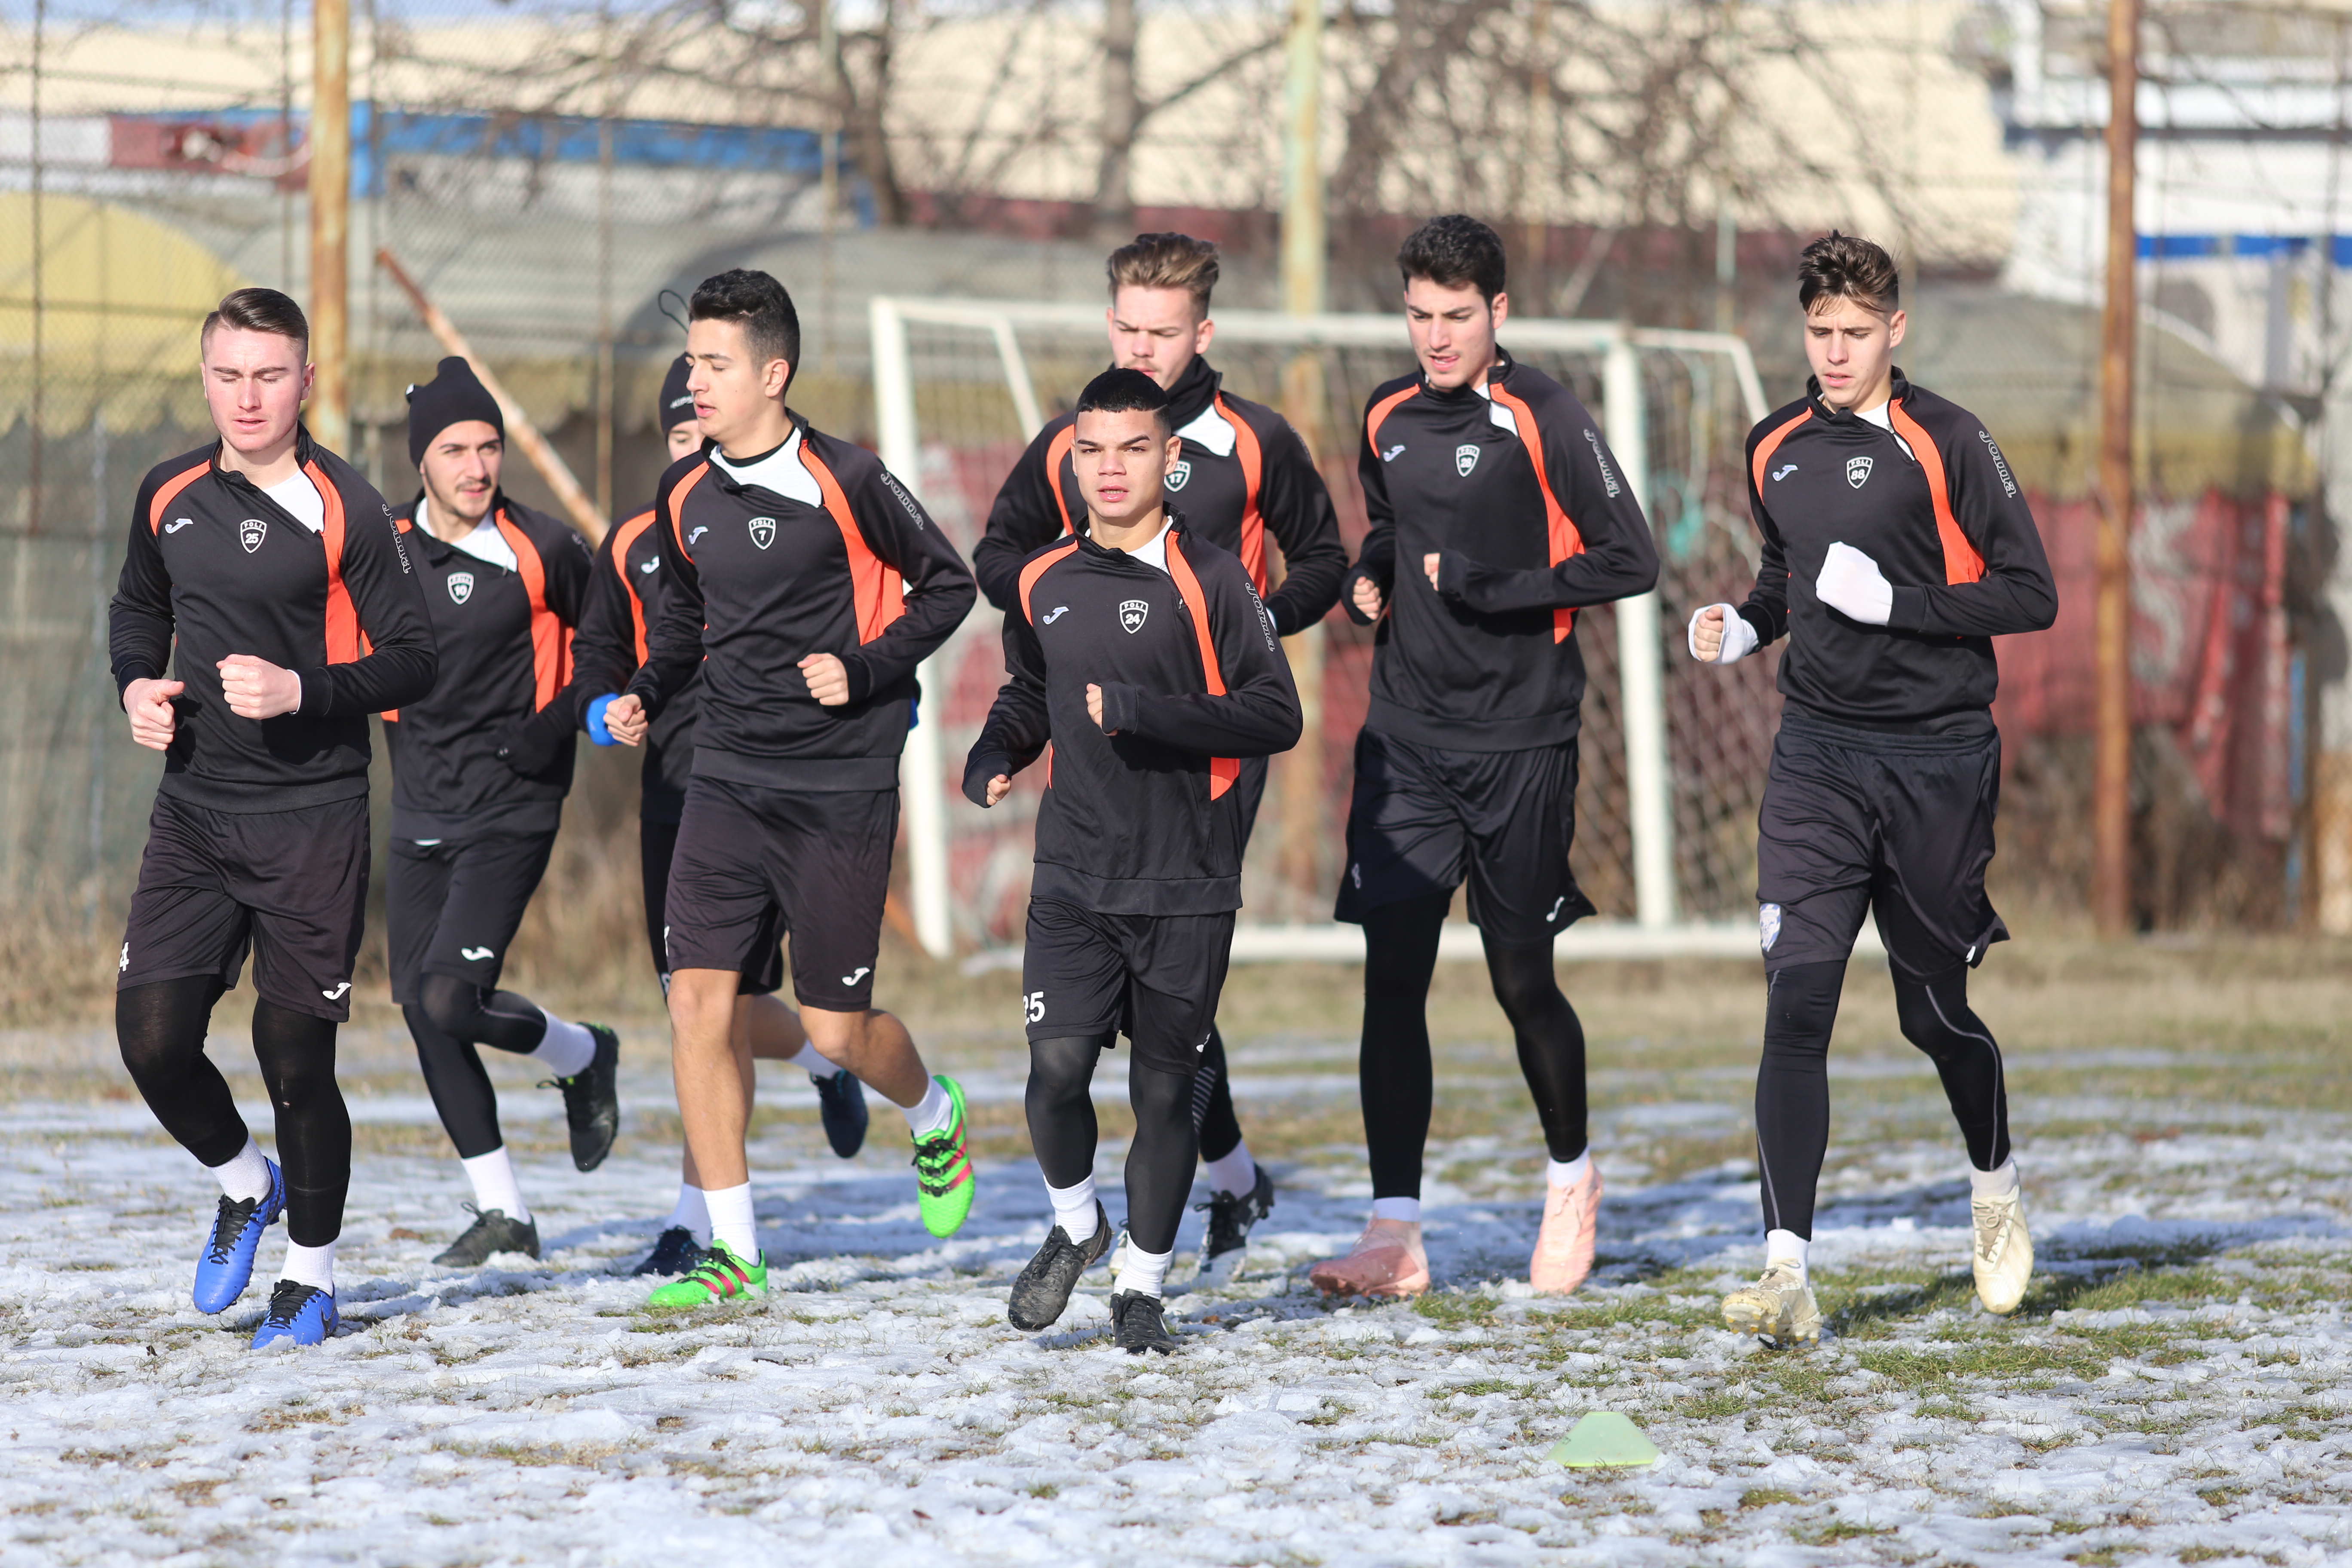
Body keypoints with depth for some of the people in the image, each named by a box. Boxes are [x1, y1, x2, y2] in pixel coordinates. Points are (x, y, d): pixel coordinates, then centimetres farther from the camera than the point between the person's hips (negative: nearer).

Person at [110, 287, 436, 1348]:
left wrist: (303, 692, -22)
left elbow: (414, 661, -8)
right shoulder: (170, 496, 7)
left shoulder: (343, 509, -9)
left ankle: (311, 1275, 19)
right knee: (152, 1034, -5)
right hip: (193, 810, 4)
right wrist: (138, 684, 5)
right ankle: (243, 1184, 24)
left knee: (296, 1059, -1)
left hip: (311, 820, -4)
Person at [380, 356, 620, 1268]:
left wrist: (564, 721, -4)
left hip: (510, 810, -5)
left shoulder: (540, 552, -10)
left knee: (453, 998, -18)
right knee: (421, 1009, 4)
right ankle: (502, 1210, 15)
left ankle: (582, 1058, 14)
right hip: (420, 811, 5)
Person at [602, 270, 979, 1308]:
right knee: (697, 999, -7)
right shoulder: (684, 497, 6)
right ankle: (734, 1252, 0)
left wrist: (864, 670, -14)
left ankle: (935, 1116, 36)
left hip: (841, 790, -5)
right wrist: (646, 693, 5)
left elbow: (946, 585, -2)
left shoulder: (843, 483, -12)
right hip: (727, 782, 5)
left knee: (835, 1028, 0)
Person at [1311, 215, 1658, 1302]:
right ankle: (1395, 1236, -5)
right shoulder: (1390, 419, 9)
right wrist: (1369, 580, 5)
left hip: (1519, 742, -4)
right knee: (1392, 974, -6)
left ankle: (1571, 1178, 32)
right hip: (1405, 735, 4)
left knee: (1522, 979, 5)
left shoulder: (1541, 419, -9)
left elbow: (1629, 559, -12)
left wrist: (1489, 587, -17)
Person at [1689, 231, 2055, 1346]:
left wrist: (1897, 603, -18)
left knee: (1934, 1010, 8)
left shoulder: (1944, 442, -7)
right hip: (1817, 757, 3)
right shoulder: (1776, 450, 10)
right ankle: (1786, 1275, -17)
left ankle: (1996, 1190, 40)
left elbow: (2031, 595, -8)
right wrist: (1746, 625, 8)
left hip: (1937, 760, -3)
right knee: (1796, 1006, -12)